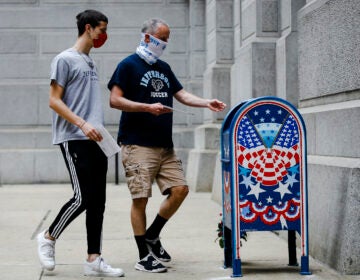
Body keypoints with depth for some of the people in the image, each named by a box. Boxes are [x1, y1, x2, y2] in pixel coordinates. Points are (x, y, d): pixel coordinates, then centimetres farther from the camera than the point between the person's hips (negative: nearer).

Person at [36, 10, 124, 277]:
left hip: (95, 141, 8)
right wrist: (82, 124, -19)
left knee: (98, 201, 3)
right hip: (74, 139, -8)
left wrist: (100, 130, 16)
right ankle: (49, 237, 11)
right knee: (82, 197, -11)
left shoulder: (91, 63, 21)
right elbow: (54, 101, -9)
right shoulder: (65, 59, -3)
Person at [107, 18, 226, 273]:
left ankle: (152, 236, 18)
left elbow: (182, 94, 13)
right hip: (137, 145, -7)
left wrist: (207, 103, -4)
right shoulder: (128, 65, -4)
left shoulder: (164, 68, 18)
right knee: (140, 199, -5)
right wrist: (148, 107, -18)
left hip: (165, 146, 7)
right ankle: (144, 257, 4)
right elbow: (115, 100, -10)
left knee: (180, 189, 0)